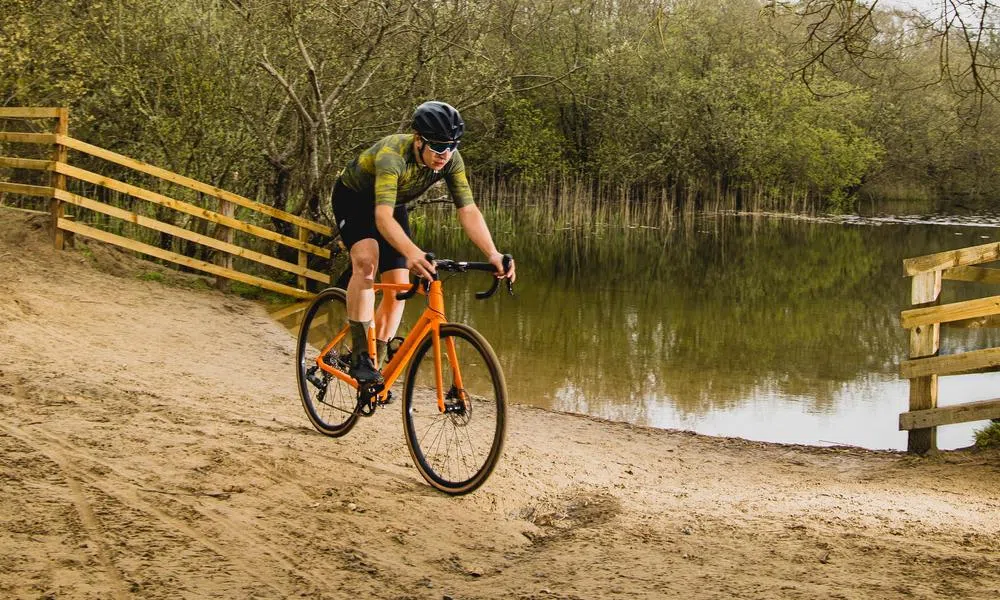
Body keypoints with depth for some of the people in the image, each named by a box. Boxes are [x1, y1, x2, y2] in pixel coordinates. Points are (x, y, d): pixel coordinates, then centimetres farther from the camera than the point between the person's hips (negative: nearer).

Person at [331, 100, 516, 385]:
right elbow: (382, 216, -52)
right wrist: (412, 253, -69)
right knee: (367, 259, -31)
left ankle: (375, 364, 10)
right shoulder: (392, 154, -41)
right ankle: (360, 357, -28)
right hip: (353, 198, -6)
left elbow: (468, 211, -27)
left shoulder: (451, 160, -24)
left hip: (394, 204, 6)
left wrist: (493, 254, -43)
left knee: (398, 286, -4)